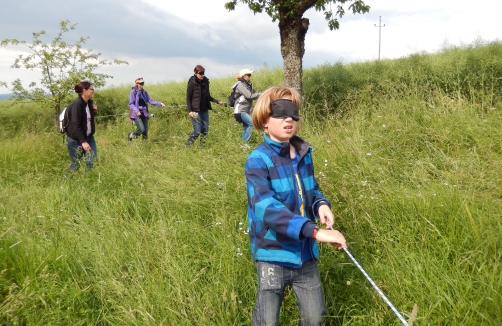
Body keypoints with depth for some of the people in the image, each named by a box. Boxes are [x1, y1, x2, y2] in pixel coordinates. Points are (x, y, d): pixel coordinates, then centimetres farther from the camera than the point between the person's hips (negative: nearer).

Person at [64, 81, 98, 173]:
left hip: (88, 136, 7)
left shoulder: (89, 102, 4)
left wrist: (94, 111, -2)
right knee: (75, 164, 3)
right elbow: (75, 125, -25)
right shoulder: (77, 104, -20)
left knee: (92, 161, 2)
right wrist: (83, 141, -30)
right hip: (75, 140, -7)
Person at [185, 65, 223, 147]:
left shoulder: (205, 82, 8)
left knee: (205, 129, 5)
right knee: (197, 130, -8)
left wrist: (217, 101, 4)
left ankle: (202, 145, 17)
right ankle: (187, 145, 8)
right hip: (195, 111, -6)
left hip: (204, 110, 6)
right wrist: (190, 110, -16)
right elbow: (188, 98, -7)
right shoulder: (192, 83, -9)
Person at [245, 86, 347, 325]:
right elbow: (267, 208, -31)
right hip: (273, 255, -5)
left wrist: (321, 204, -8)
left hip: (305, 253, 6)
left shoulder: (304, 154, 2)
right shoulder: (258, 160, -18)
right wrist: (315, 231, -39)